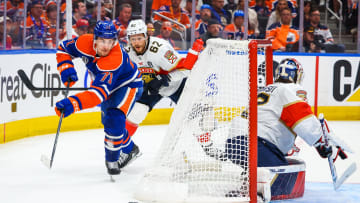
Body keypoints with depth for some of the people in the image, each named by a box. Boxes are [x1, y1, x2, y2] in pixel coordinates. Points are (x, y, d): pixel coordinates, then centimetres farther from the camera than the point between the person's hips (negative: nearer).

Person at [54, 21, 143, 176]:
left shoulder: (114, 59, -45)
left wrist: (72, 103, -64)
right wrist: (66, 69, -23)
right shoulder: (85, 43, -28)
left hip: (128, 84, -7)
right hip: (108, 84, 7)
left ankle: (112, 160, -4)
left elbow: (99, 92, -54)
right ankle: (129, 150, 44)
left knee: (114, 120, -25)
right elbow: (63, 48, -5)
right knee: (108, 121, 20)